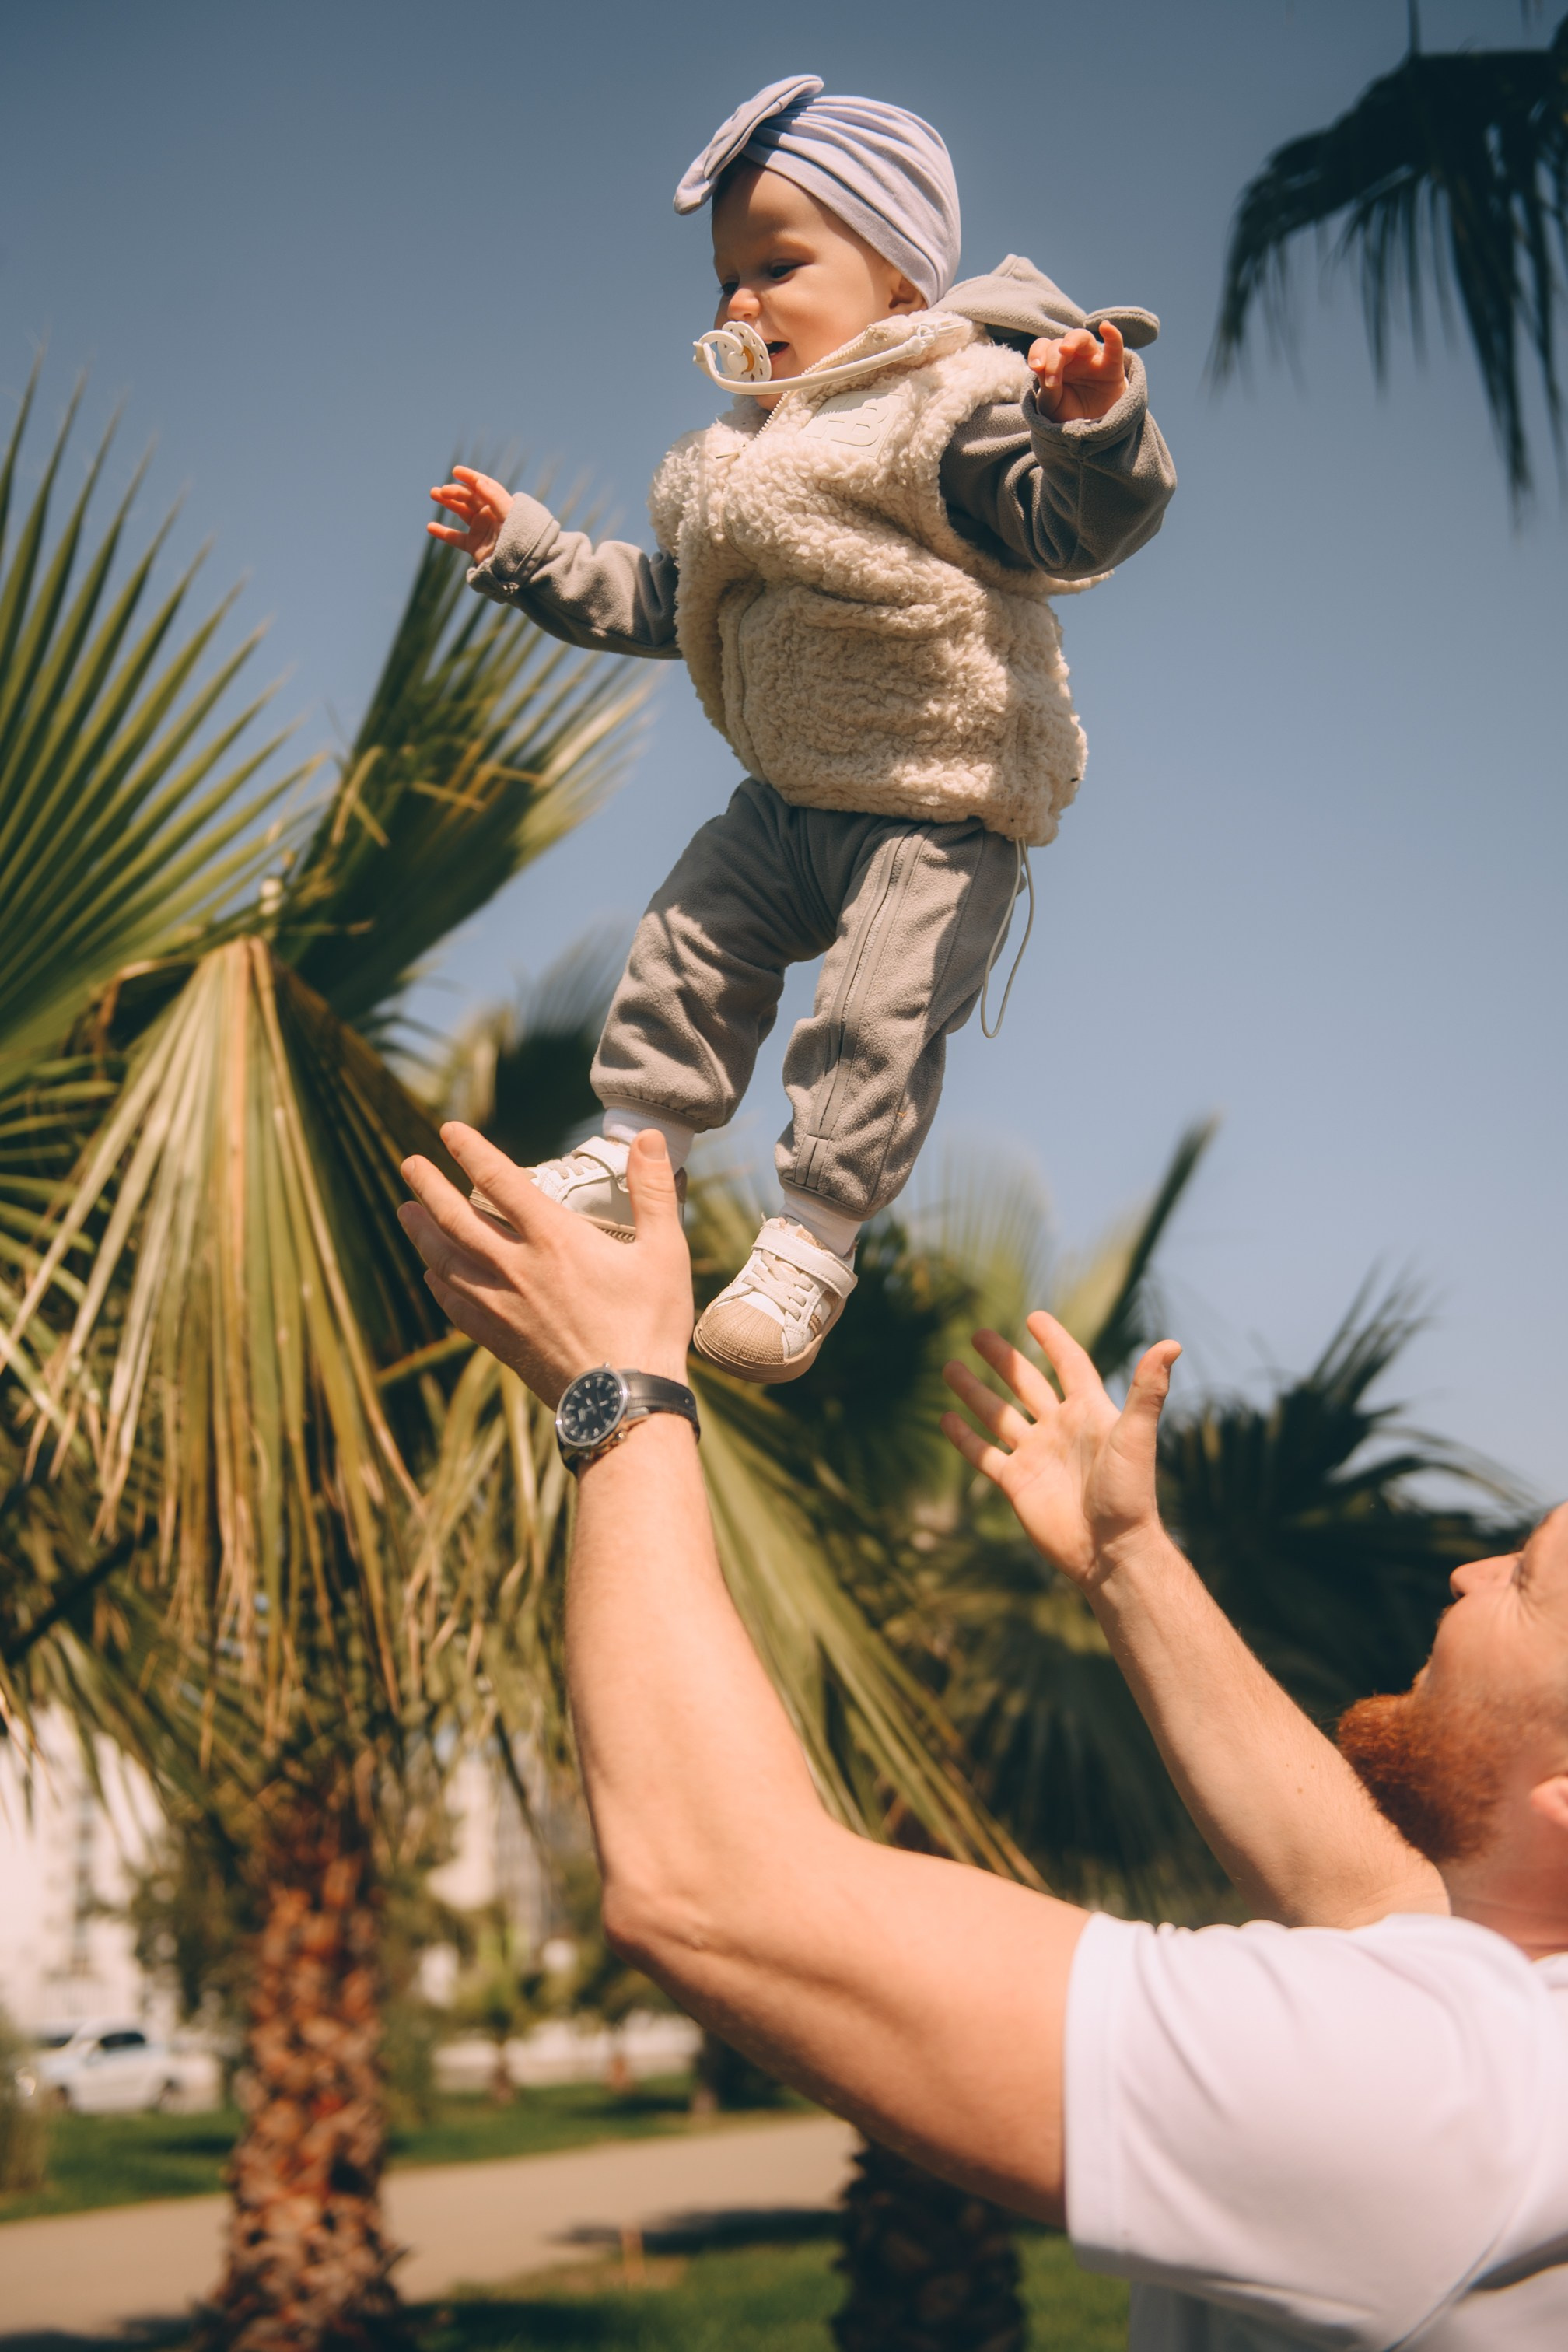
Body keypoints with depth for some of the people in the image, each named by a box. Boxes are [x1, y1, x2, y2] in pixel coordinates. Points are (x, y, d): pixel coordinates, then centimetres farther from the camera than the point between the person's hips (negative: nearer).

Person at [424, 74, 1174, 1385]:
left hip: (940, 817, -8)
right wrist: (525, 552, 20)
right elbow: (655, 600, 22)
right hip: (790, 799, 8)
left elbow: (1071, 526, -28)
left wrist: (1093, 428, -49)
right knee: (691, 945, 11)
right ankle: (627, 1158, 26)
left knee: (878, 1017, -11)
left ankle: (811, 1249, 0)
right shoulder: (743, 457, 13)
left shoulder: (953, 411, -14)